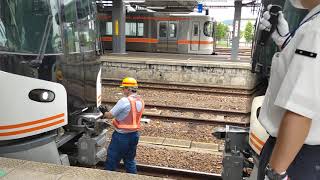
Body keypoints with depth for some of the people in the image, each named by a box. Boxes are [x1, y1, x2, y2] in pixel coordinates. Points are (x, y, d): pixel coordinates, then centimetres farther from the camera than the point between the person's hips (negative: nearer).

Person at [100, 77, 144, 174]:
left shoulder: (124, 101, -21)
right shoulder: (140, 101, 3)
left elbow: (110, 115, -15)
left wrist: (103, 112, 6)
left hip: (121, 136, -7)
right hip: (134, 135, 7)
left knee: (112, 160, 10)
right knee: (130, 160, 19)